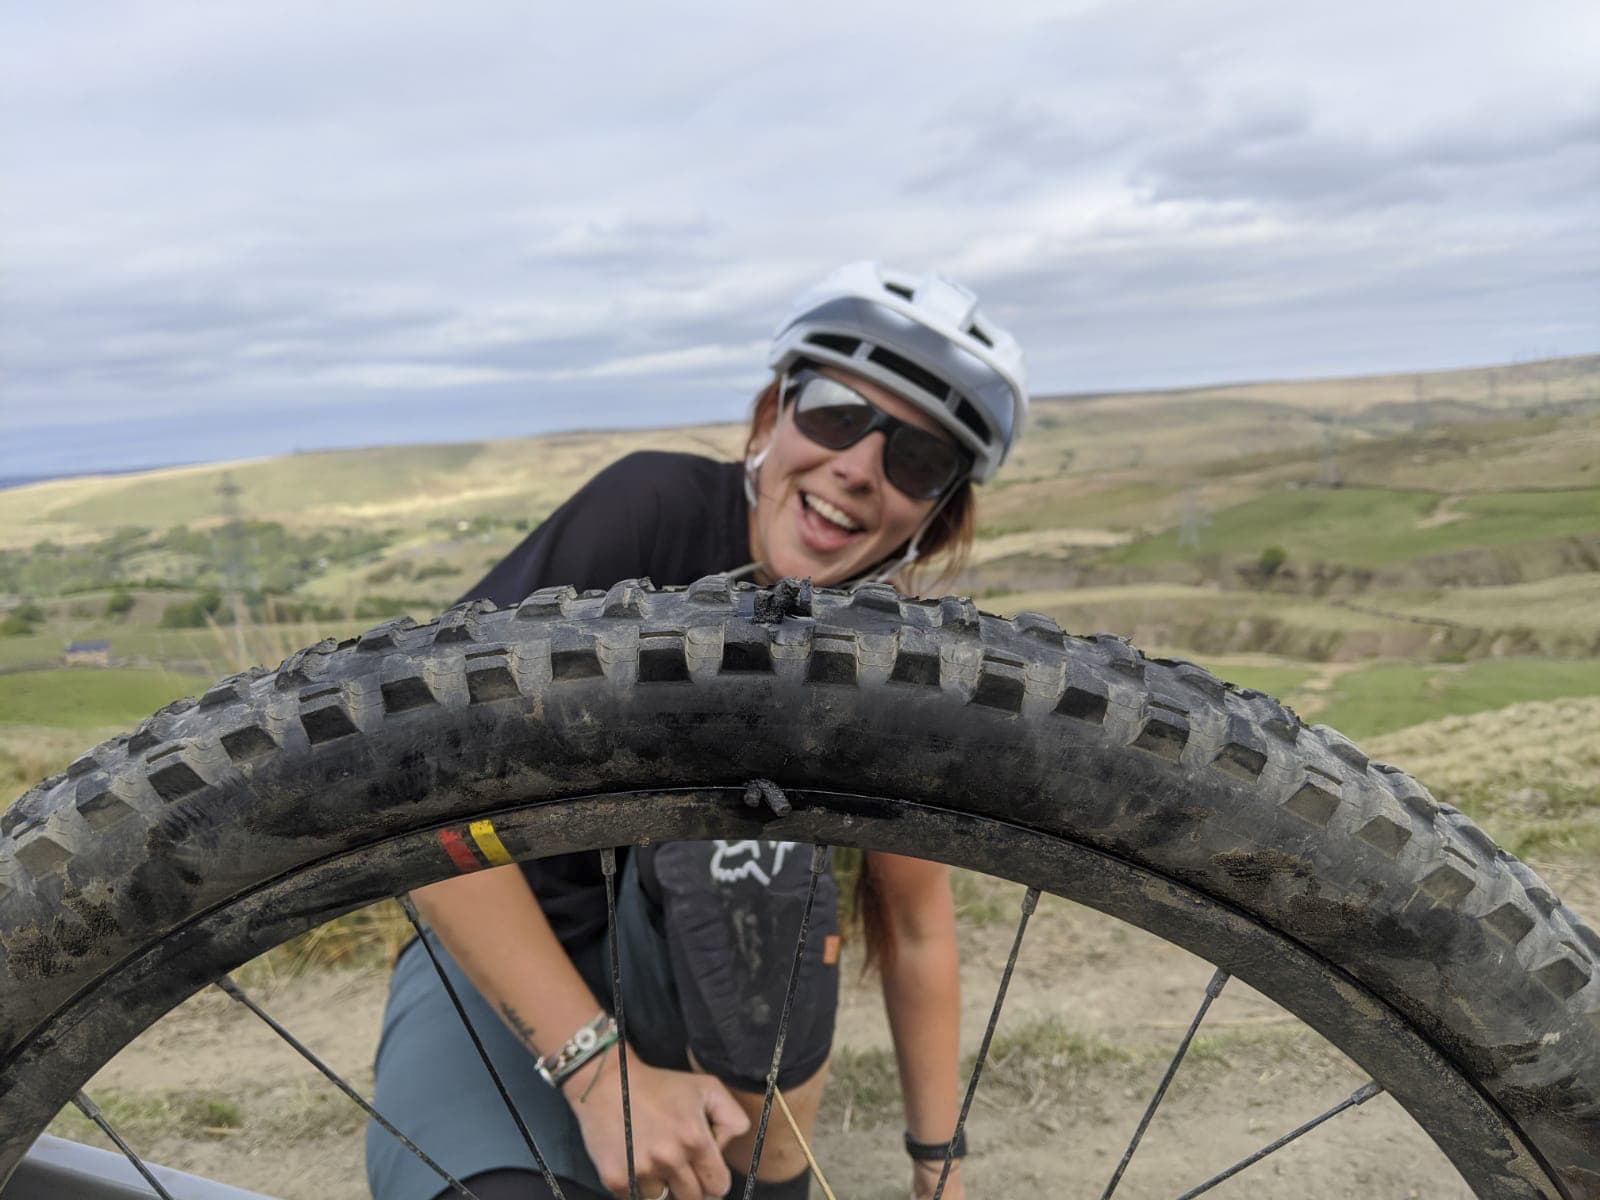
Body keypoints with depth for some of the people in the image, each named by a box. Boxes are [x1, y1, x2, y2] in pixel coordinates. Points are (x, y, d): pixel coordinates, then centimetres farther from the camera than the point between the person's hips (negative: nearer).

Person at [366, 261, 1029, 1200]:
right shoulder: (657, 509, -25)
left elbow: (916, 928, -1)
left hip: (700, 965, 3)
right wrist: (599, 1068, -31)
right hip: (505, 957, -3)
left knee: (747, 813, -31)